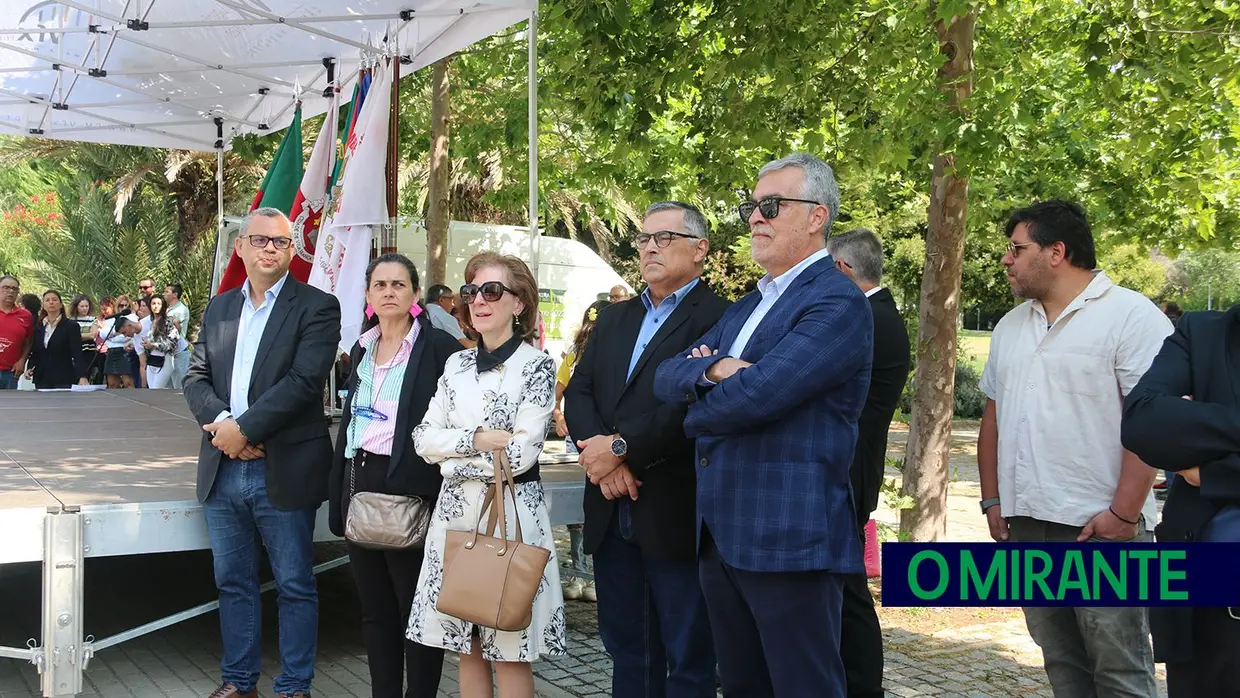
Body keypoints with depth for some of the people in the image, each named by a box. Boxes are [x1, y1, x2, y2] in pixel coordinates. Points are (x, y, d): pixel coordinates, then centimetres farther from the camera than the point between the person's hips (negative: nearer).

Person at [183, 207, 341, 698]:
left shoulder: (316, 307, -5)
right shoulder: (219, 307, 13)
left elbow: (304, 381, -16)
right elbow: (197, 376, 8)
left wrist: (244, 428, -17)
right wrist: (221, 421, -11)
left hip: (283, 473, -5)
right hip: (223, 469, 5)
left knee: (295, 586, 5)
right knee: (233, 582, 15)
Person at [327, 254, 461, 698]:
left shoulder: (438, 348, -7)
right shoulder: (362, 349, 13)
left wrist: (440, 497, -13)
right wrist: (339, 492, 17)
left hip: (410, 486, -6)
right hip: (360, 480, 7)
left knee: (416, 607, 2)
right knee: (374, 607, 13)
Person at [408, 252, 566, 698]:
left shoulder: (536, 367, -5)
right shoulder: (456, 364, 11)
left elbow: (521, 454, -14)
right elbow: (423, 439, 4)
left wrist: (452, 456, -5)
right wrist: (476, 438, -11)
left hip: (511, 512, -5)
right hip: (455, 510, 5)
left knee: (509, 652, 0)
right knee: (466, 646, 10)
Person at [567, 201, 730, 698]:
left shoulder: (716, 320, -8)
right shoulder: (614, 319, 16)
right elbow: (578, 393, 8)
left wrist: (622, 448, -18)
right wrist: (602, 456, -10)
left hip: (675, 513, -7)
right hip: (612, 511, 7)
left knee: (688, 657, 4)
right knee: (625, 648, 16)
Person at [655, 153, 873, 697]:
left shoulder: (837, 302, -12)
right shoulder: (743, 309, 18)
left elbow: (756, 394, -23)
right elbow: (667, 377, 9)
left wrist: (697, 416, -2)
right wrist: (713, 368, -14)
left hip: (789, 539, -9)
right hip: (720, 534, 9)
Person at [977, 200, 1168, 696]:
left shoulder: (1131, 316, -8)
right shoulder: (1010, 326, 15)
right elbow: (993, 414, 19)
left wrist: (1123, 514, -18)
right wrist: (992, 500, 12)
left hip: (1101, 525, -7)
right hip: (1025, 524, 7)